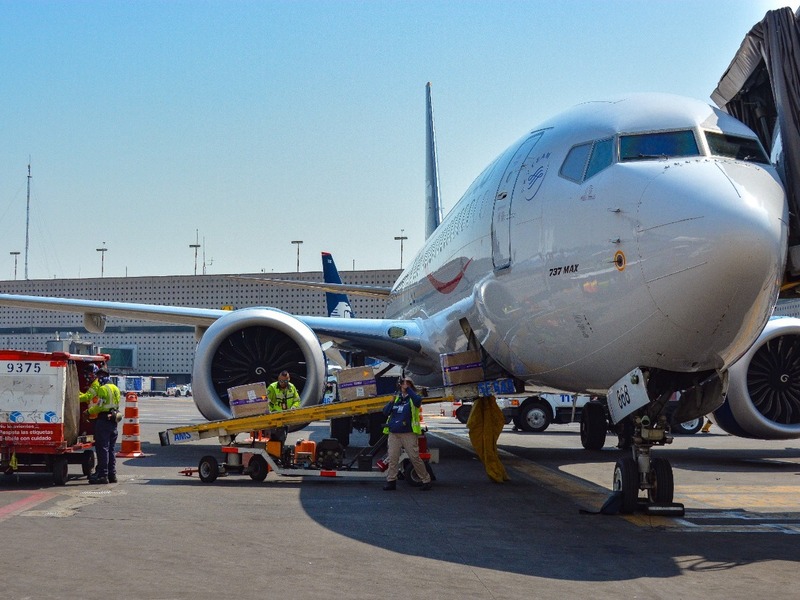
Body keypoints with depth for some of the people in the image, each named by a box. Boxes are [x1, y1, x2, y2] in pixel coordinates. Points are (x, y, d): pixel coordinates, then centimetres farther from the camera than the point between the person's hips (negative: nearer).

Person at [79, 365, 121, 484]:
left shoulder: (102, 389, -11)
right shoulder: (115, 388, 16)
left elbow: (99, 406, -18)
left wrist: (89, 411, 0)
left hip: (103, 420, -9)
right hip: (113, 421, 9)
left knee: (102, 449, -6)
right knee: (110, 449, 13)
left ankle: (103, 475, -7)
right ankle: (112, 474, 15)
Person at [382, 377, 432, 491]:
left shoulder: (413, 397, 3)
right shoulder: (396, 398, 17)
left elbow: (418, 400, -23)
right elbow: (385, 412, 9)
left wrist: (408, 389, -23)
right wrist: (391, 402, -7)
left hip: (409, 434, -5)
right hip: (394, 434, 5)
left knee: (415, 458, -5)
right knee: (392, 458, 2)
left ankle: (426, 481, 3)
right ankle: (391, 481, 7)